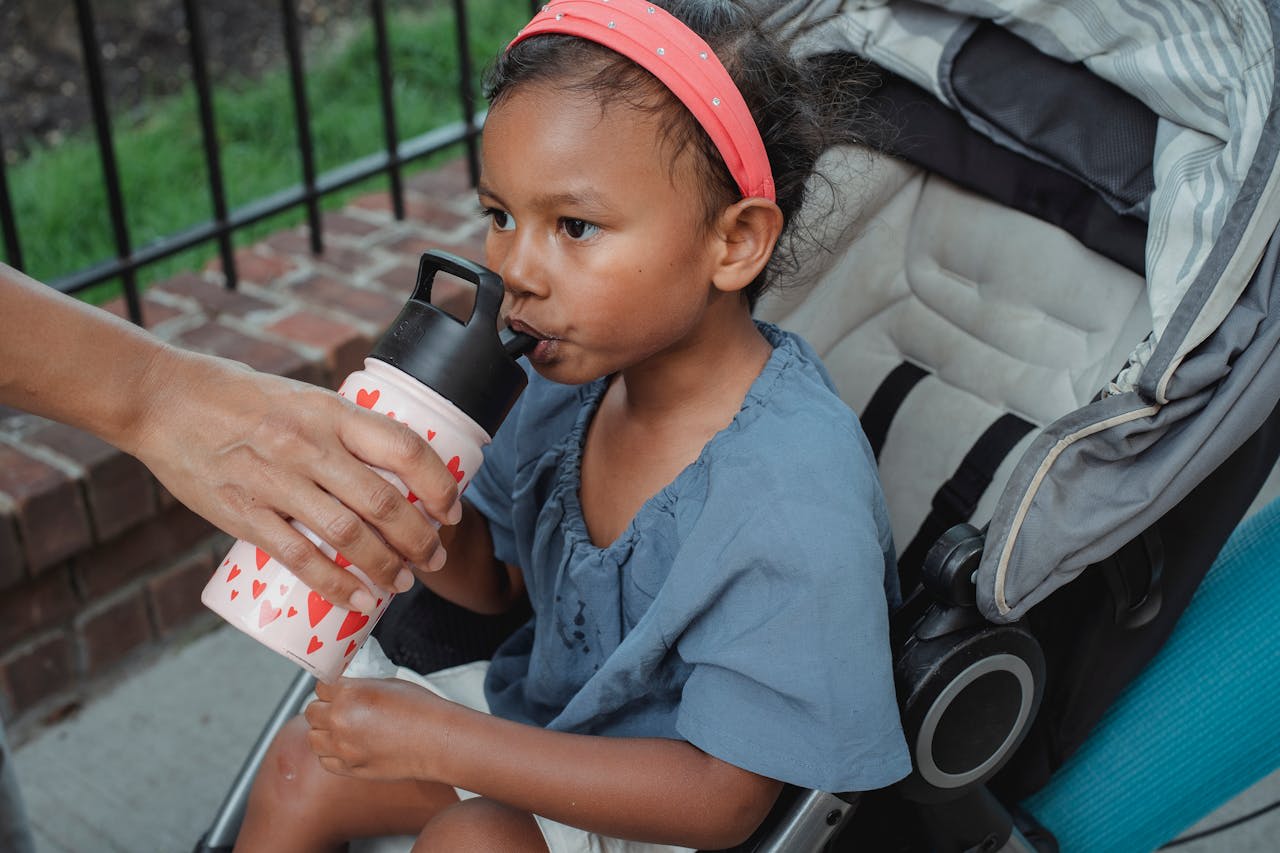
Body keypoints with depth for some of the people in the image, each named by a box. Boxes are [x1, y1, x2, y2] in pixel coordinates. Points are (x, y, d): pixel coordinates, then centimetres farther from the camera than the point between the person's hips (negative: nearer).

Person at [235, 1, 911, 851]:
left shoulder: (795, 501, -35)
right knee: (305, 765, 8)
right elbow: (495, 575, 5)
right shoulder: (581, 368, -12)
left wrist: (444, 741, -29)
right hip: (554, 697, 8)